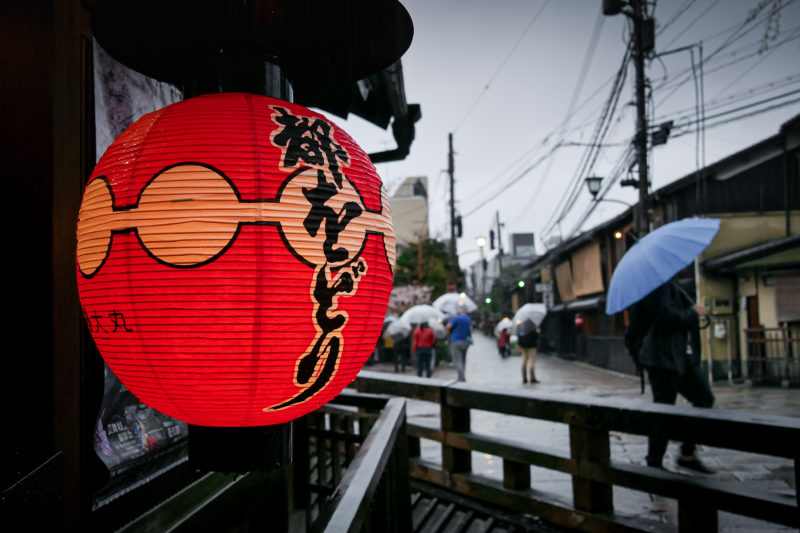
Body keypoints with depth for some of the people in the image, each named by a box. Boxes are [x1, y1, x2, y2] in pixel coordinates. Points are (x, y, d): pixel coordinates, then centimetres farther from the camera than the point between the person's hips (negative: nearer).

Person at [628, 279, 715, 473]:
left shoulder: (669, 285, 16)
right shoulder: (658, 283, -15)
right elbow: (666, 317, -23)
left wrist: (692, 311, 6)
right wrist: (693, 313, -11)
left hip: (682, 356, 10)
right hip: (663, 357, -10)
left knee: (704, 398, 11)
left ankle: (687, 455, 20)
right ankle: (654, 465, 9)